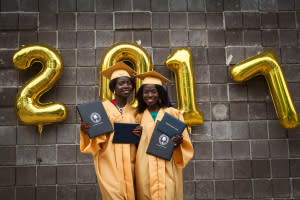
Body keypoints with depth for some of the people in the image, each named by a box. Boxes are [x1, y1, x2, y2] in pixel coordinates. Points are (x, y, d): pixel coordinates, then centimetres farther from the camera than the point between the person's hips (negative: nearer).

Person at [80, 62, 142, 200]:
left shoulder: (134, 112, 11)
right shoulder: (103, 107, -2)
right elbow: (97, 137, -3)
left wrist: (140, 134, -6)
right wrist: (86, 130, -23)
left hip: (129, 164, 4)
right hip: (110, 163, -4)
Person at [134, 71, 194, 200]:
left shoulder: (173, 113, 3)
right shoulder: (139, 117, 9)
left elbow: (184, 140, 4)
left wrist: (179, 142, -16)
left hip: (167, 169, -1)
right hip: (145, 170, 2)